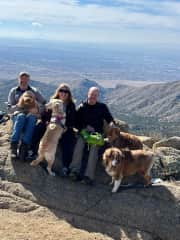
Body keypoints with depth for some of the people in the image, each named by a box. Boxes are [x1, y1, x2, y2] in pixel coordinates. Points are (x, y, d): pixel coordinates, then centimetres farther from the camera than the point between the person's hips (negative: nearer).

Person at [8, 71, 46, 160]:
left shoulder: (34, 91, 16)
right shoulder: (14, 91, 15)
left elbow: (45, 103, 9)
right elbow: (10, 109, 6)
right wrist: (18, 105, -13)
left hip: (31, 114, 0)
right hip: (17, 114, 0)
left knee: (31, 117, -37)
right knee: (21, 116, -38)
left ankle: (24, 146, -45)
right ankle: (14, 145, -44)